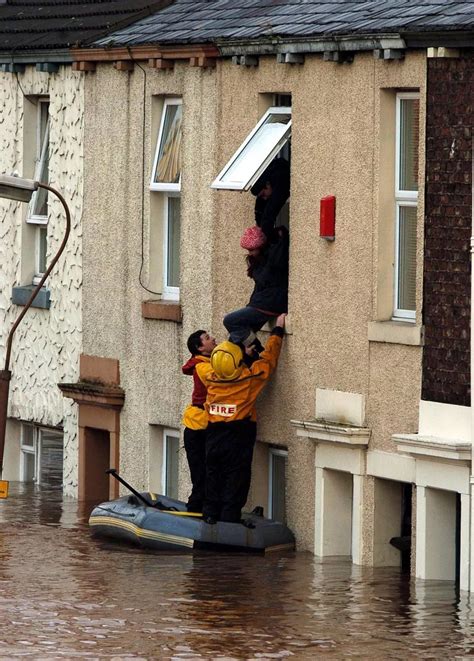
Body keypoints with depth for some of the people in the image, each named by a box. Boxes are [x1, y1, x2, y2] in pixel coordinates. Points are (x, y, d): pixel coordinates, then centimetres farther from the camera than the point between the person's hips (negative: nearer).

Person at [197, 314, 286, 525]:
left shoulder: (211, 377, -8)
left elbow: (201, 365, 16)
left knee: (213, 477, 13)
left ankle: (211, 515, 17)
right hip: (239, 434, -3)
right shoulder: (249, 378, -16)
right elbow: (268, 357, -3)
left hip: (214, 434, 3)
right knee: (235, 481, 3)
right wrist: (278, 330, 9)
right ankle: (230, 517, 3)